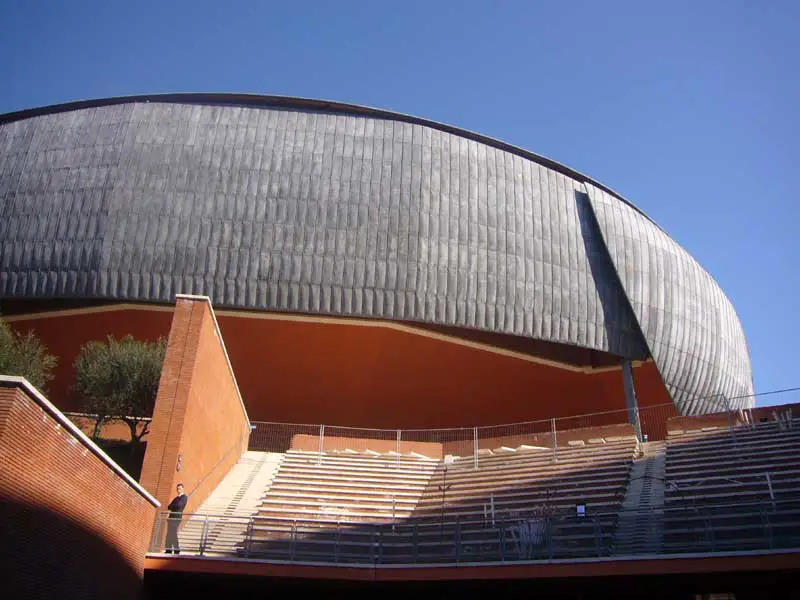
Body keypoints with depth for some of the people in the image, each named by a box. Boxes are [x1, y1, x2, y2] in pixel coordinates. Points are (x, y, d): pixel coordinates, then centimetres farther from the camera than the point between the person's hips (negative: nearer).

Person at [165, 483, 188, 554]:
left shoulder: (184, 497, -3)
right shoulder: (176, 498, 24)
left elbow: (178, 505, -17)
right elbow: (169, 507, 18)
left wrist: (171, 507, -2)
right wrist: (170, 507, -4)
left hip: (177, 517, -9)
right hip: (172, 517, 9)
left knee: (173, 533, -13)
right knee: (169, 534, 6)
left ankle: (177, 549, -10)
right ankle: (168, 549, 8)